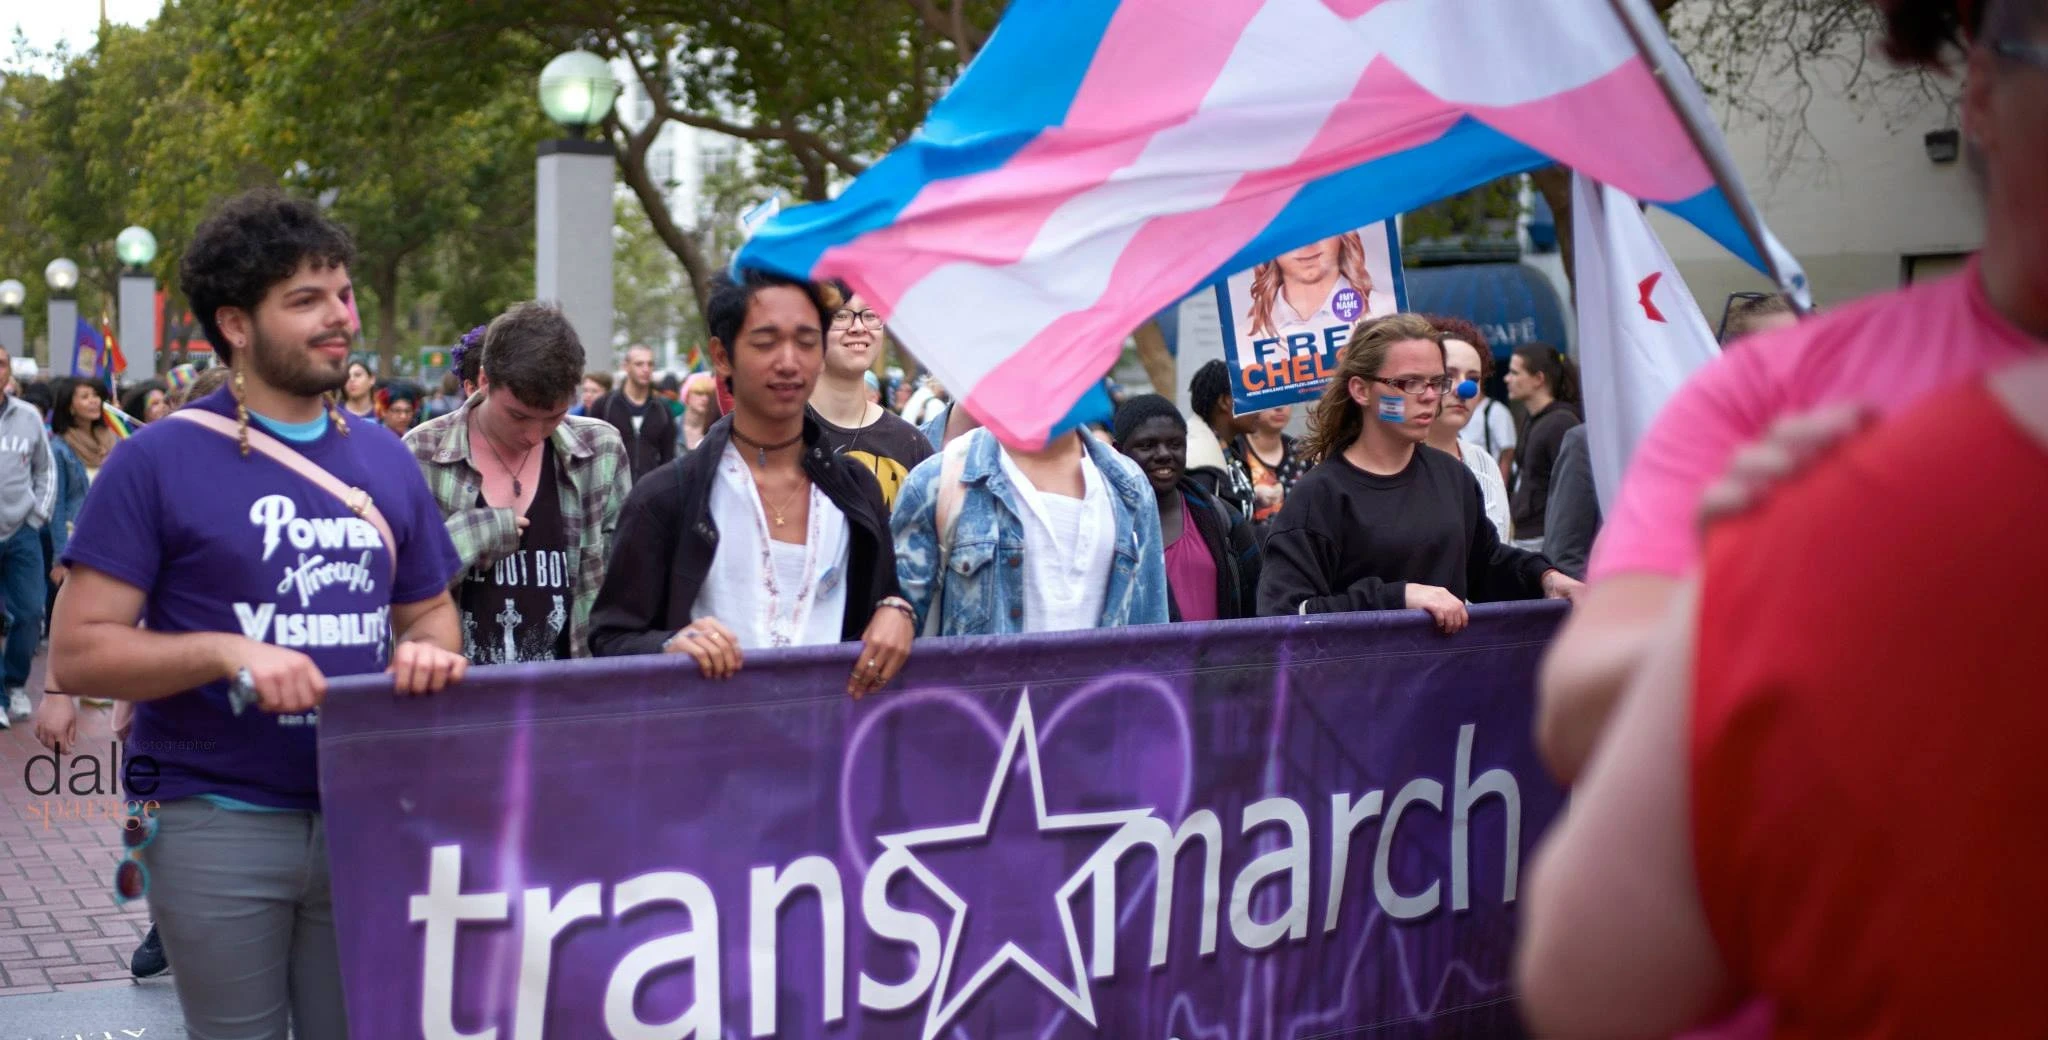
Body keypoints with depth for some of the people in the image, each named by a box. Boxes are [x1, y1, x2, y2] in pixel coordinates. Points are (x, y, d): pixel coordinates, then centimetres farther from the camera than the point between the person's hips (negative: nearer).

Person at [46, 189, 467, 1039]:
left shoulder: (385, 459, 7)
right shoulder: (159, 461, -7)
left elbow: (429, 612, 17)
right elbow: (78, 653, -9)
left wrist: (428, 652, -7)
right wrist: (226, 652, -24)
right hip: (218, 824, -4)